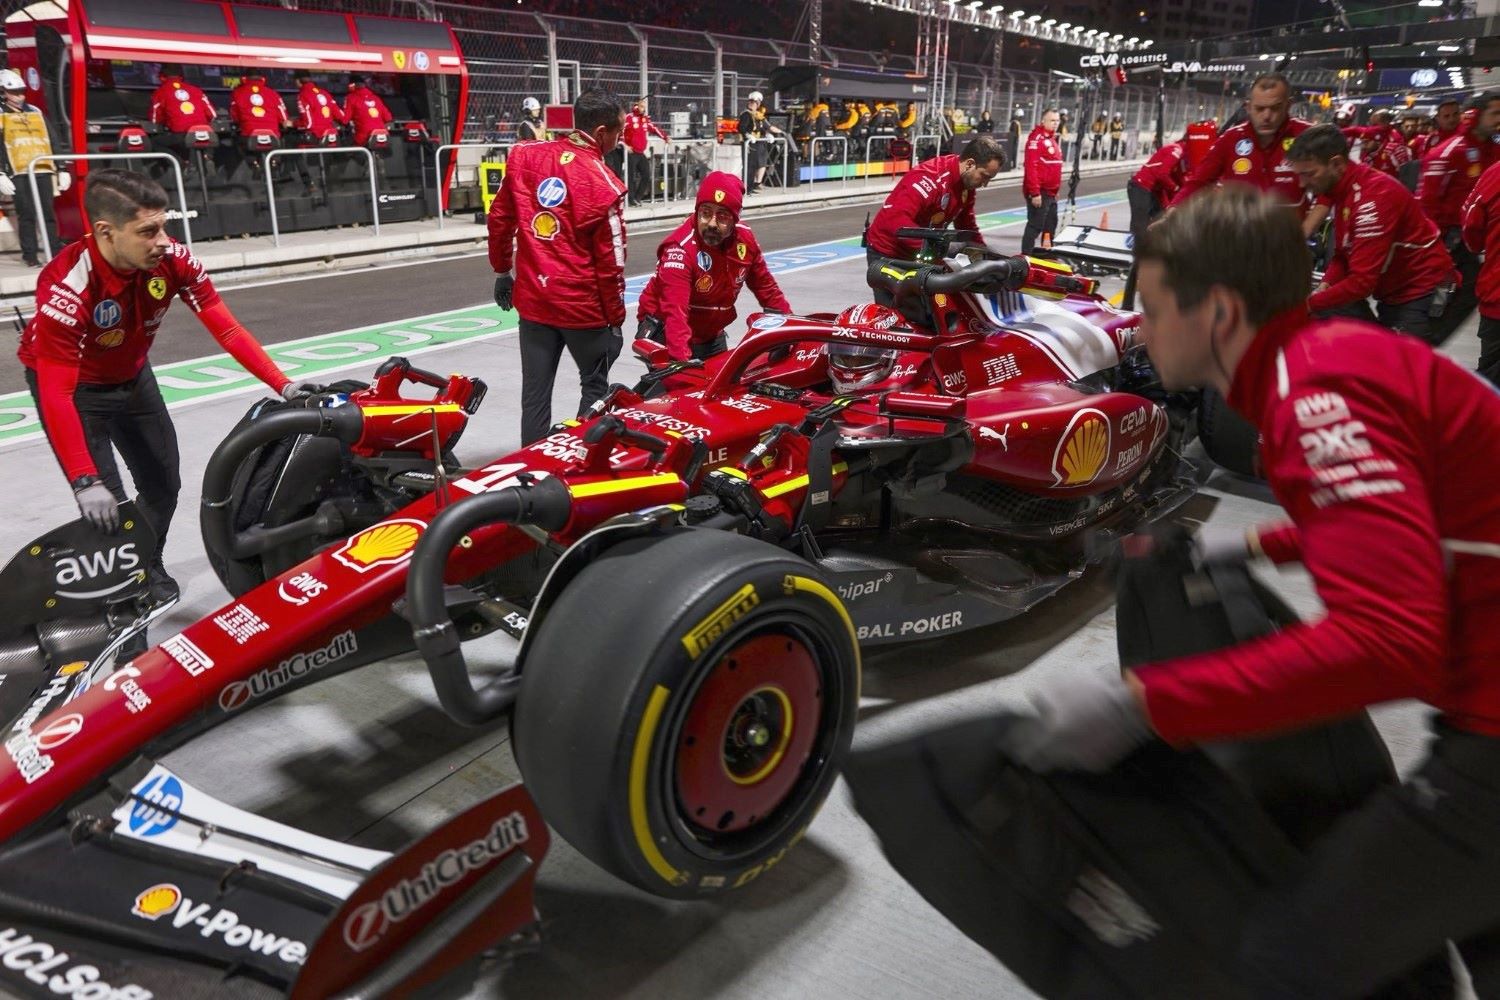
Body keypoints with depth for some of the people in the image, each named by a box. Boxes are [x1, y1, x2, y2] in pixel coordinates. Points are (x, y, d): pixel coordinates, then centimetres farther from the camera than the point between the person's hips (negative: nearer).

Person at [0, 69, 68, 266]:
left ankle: (56, 250, 9)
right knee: (26, 215, -3)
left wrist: (62, 170, 12)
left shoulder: (37, 113, 17)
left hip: (43, 170, 3)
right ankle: (30, 255, 2)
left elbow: (52, 142, 18)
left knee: (48, 213, 4)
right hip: (18, 173, -3)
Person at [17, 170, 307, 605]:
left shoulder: (172, 259, -24)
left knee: (164, 485, 12)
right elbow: (56, 395, -38)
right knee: (105, 506, -12)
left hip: (132, 376, 5)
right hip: (73, 385, -5)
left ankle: (148, 566, 39)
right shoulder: (67, 287, -38)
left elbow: (227, 329, -19)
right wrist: (84, 483, -43)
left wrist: (282, 385, -31)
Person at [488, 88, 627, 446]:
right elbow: (610, 260, -12)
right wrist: (615, 317, -1)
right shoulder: (603, 183, -15)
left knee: (535, 391, 12)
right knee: (595, 387, 14)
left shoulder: (523, 155, 0)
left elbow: (500, 218, 8)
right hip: (584, 305, -5)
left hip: (532, 298, 5)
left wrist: (502, 270, 20)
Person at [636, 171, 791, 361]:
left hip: (713, 335, 7)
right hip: (667, 334, -7)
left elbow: (765, 286, 8)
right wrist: (682, 360, -49)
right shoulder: (680, 248, -27)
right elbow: (675, 310, -37)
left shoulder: (744, 238, -6)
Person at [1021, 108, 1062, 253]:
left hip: (1050, 193, 10)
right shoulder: (1036, 138, -14)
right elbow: (1031, 167, -23)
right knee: (1035, 226, -8)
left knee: (1050, 225, 17)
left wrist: (1055, 190, 23)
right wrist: (1035, 193, -27)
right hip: (1039, 193, -10)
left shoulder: (1051, 139, 17)